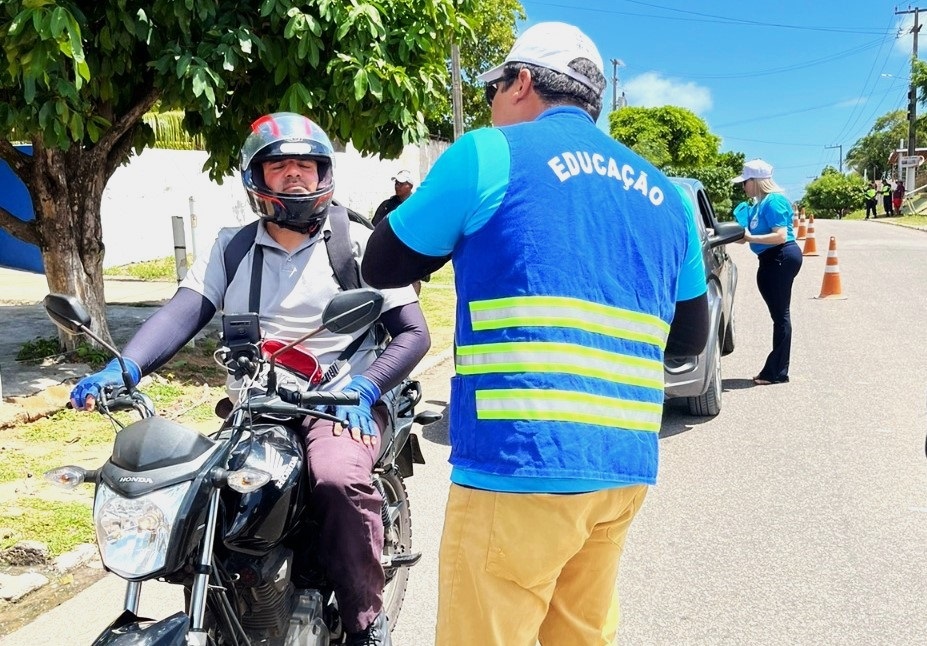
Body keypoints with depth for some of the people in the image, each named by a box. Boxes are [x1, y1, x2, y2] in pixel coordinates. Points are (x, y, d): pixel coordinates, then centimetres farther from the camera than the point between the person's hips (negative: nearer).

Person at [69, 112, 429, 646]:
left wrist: (364, 387, -17)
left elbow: (413, 331, -1)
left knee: (340, 480, -32)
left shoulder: (358, 243, 4)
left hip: (341, 402, -3)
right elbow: (184, 312, -4)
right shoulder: (231, 248, 11)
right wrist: (123, 369, -22)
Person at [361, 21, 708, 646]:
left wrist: (446, 220, 23)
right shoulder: (664, 195, 15)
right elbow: (691, 336, 22)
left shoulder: (490, 154, -3)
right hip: (625, 469, 7)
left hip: (521, 463, -7)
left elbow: (382, 267, 7)